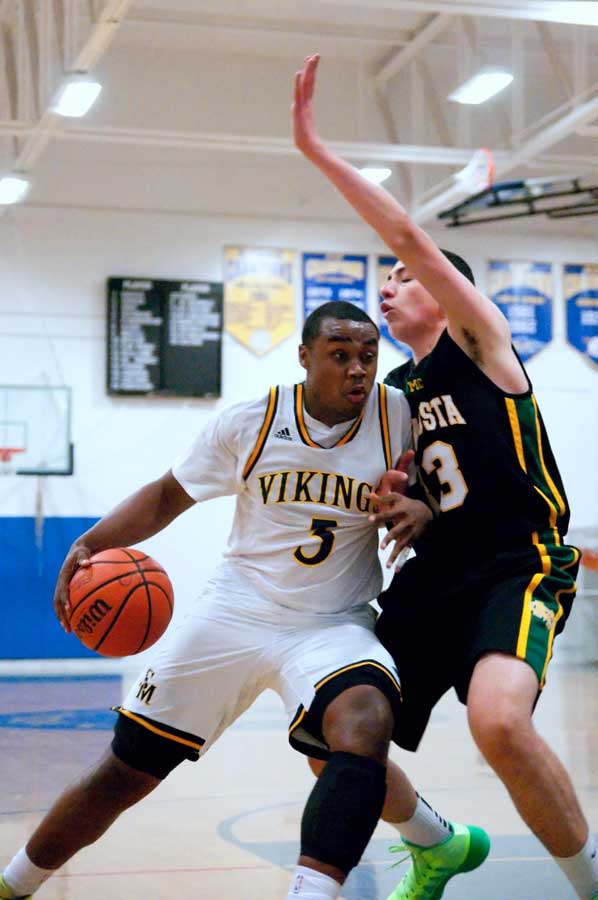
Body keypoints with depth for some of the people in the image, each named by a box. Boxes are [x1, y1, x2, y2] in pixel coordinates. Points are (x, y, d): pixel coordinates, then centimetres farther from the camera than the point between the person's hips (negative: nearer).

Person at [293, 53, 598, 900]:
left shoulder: (480, 339, -3)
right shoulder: (395, 388, 16)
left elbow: (411, 237, -17)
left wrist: (315, 147, -17)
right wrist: (393, 508, 1)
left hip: (519, 568, -8)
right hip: (434, 577, 8)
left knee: (498, 721, -35)